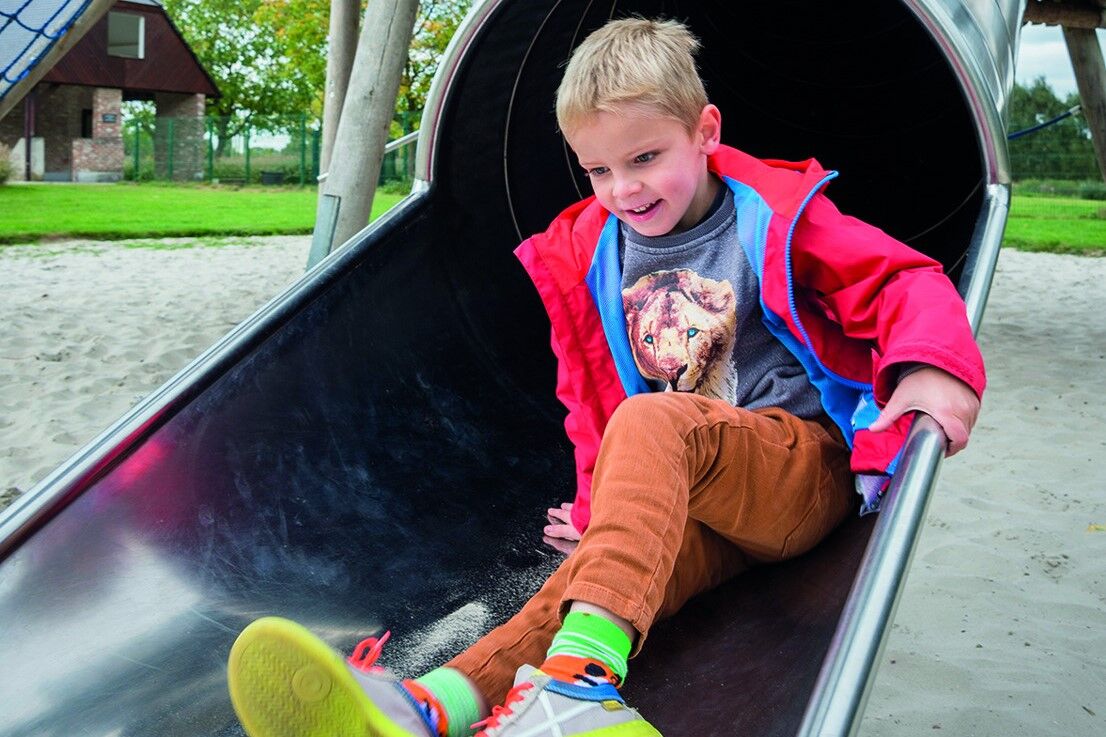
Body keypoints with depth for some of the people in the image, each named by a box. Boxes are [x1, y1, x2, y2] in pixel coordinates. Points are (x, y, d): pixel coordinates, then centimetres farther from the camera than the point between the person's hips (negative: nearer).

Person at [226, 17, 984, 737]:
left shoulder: (777, 216, 2)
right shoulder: (584, 256, 13)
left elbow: (903, 279, -4)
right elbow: (593, 395, 21)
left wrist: (932, 365, -25)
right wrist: (605, 506, 15)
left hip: (804, 463, -4)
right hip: (678, 506, 4)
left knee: (650, 422, -34)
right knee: (598, 572, -28)